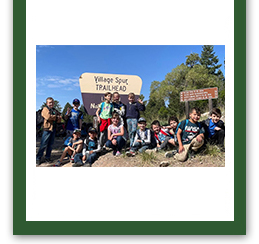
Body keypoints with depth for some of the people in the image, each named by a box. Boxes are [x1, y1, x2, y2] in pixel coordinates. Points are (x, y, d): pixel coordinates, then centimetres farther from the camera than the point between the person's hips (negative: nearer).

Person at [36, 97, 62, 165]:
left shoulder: (55, 110, 17)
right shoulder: (45, 109, 0)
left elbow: (59, 119, 7)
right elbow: (48, 117, -18)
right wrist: (56, 117, -2)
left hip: (53, 129, 6)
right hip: (47, 129, -6)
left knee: (50, 144, 10)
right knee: (43, 144, -4)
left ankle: (47, 157, 20)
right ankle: (38, 158, 6)